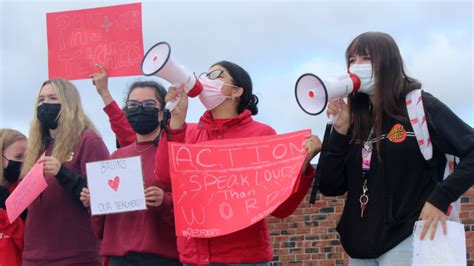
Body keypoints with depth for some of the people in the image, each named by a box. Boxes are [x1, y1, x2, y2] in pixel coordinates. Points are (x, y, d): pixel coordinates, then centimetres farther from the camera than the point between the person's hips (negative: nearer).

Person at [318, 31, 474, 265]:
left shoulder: (420, 107, -3)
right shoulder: (355, 118, 10)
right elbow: (330, 187, 5)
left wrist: (441, 198, -16)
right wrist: (340, 130, -4)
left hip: (405, 239, -5)